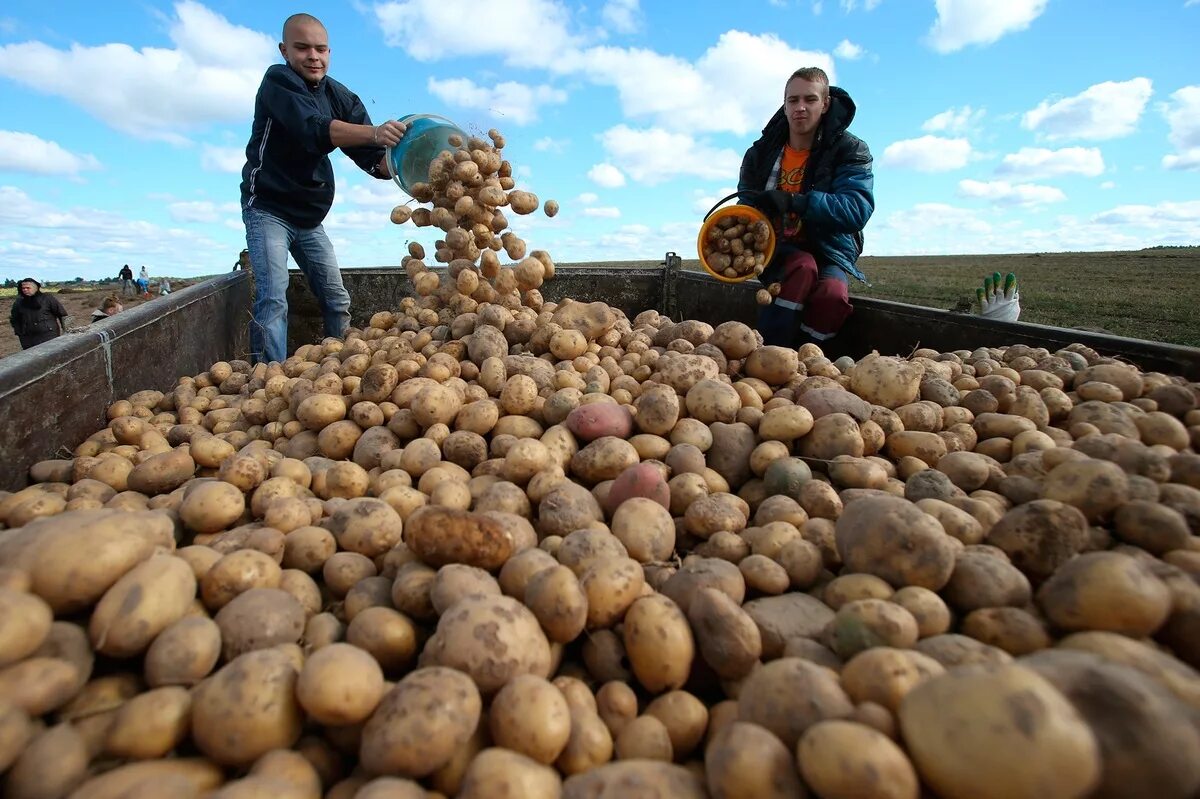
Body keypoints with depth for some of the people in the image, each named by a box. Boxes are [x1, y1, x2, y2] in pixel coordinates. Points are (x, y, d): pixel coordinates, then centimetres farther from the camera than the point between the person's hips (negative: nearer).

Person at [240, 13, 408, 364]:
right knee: (273, 298, -18)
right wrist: (373, 133, -49)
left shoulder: (341, 97, 1)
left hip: (309, 217, 6)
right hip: (269, 210, -6)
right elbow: (314, 130, -33)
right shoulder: (277, 81, -13)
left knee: (336, 298, 6)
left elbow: (369, 157, -10)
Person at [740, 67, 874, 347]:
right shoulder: (761, 153, 6)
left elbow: (857, 209, -20)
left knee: (833, 293, -35)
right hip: (778, 252, 1)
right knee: (804, 266, -36)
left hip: (829, 253, -1)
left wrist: (795, 202, -34)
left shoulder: (850, 151, -4)